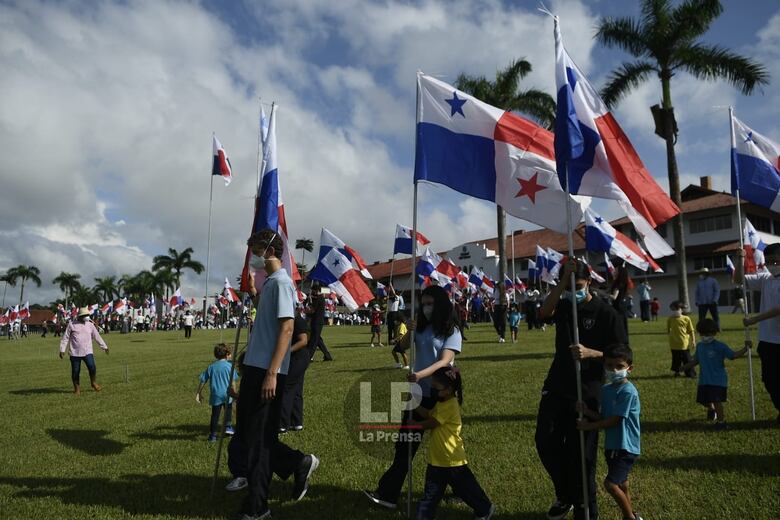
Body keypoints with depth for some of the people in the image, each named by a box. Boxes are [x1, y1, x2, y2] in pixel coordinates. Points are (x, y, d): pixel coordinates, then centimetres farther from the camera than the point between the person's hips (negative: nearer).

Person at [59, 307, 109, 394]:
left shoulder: (90, 325, 8)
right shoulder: (72, 324, 0)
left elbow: (97, 336, 16)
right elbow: (65, 338, 2)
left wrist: (104, 347, 19)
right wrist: (62, 350, -2)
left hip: (87, 352, 1)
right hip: (75, 352, -1)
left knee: (92, 367, -13)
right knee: (75, 371, 3)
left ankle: (94, 383, 10)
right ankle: (77, 388, 20)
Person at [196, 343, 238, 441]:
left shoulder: (211, 367, 5)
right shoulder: (229, 366, -3)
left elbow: (203, 381, 5)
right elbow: (232, 382, -4)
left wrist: (198, 393, 14)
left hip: (215, 395, 2)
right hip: (227, 394, -1)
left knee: (215, 415, 7)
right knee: (228, 411, 22)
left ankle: (213, 435, 7)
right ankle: (228, 427, 17)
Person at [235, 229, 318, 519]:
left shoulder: (281, 282, -13)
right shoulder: (270, 282, 16)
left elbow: (286, 328, -22)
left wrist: (272, 373, -25)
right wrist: (254, 292, 18)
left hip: (267, 371, -10)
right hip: (255, 367, 10)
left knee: (258, 439, 0)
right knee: (247, 433, 17)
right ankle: (298, 463, 26)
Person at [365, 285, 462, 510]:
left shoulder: (452, 332, -8)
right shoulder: (422, 328, 7)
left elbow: (444, 361, -20)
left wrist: (421, 374, -36)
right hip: (419, 393, 5)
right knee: (405, 443, 9)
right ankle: (388, 493, 16)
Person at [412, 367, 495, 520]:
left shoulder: (450, 405, -25)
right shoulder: (442, 402, 6)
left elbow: (430, 423, -22)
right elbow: (428, 414, 4)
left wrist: (413, 423, -9)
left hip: (452, 459, -7)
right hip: (437, 458, 8)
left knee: (466, 489, 15)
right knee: (430, 494, 8)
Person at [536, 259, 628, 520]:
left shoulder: (605, 312, -7)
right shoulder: (563, 305, 5)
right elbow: (544, 312, -18)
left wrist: (590, 353, -26)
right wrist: (563, 279, -24)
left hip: (587, 392, -4)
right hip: (556, 387, 4)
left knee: (581, 454, 3)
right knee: (546, 442, 6)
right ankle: (565, 495, 31)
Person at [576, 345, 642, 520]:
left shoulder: (628, 391, -20)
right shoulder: (606, 389, 4)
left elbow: (614, 420, -19)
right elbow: (604, 417, 4)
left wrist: (589, 426, -13)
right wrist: (587, 411, -14)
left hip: (626, 447, -8)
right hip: (611, 445, 8)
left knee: (611, 484, -11)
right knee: (621, 485, 18)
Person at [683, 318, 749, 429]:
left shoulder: (720, 346, -10)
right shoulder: (699, 346, 7)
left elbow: (733, 355, -12)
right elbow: (696, 361, 16)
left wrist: (745, 348, -23)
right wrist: (685, 367, 9)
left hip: (718, 379, -6)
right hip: (704, 380, 6)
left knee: (716, 401, -11)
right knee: (703, 400, 12)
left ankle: (721, 420, 10)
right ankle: (711, 409, 45)